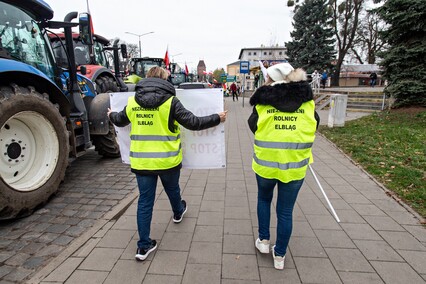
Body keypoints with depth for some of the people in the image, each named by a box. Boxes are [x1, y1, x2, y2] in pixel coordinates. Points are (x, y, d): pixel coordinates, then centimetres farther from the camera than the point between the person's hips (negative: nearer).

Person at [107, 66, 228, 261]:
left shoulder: (132, 102, 1)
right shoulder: (170, 101, -12)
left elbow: (120, 121, 18)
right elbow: (192, 123, -13)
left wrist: (111, 115, 42)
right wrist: (217, 119, 0)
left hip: (141, 161, 3)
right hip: (167, 160, -2)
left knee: (144, 202, 11)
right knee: (172, 189, 26)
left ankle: (144, 246, 17)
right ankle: (178, 212, 56)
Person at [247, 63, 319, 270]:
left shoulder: (263, 102, -6)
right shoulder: (307, 102, -1)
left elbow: (253, 126, 7)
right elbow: (314, 127, 11)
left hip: (266, 164, -1)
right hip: (295, 166, 1)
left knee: (264, 199, 27)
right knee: (285, 211, 15)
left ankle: (263, 240, 35)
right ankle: (279, 255, 30)